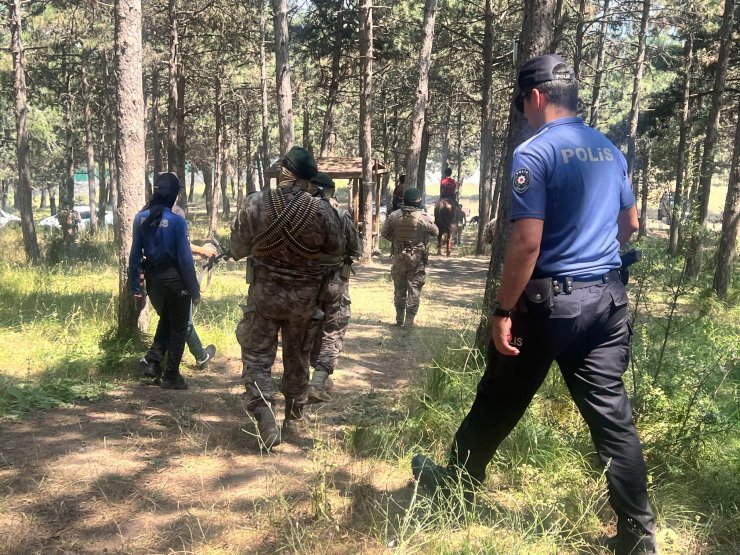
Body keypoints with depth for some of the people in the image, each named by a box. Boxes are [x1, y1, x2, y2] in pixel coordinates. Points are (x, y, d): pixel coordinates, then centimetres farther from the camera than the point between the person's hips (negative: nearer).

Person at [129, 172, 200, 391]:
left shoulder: (141, 218, -3)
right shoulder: (176, 221, -19)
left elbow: (135, 254, 2)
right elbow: (185, 258, -17)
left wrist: (135, 284, 10)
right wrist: (194, 290, -10)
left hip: (152, 277, 6)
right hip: (174, 278, -6)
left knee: (165, 319, 28)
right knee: (179, 327, 9)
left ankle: (153, 358, 14)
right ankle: (171, 376, 13)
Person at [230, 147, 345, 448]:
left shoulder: (255, 203, -13)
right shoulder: (321, 209, -13)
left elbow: (237, 250, -4)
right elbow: (337, 249, 1)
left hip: (264, 291, -1)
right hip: (304, 295, 1)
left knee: (257, 356, 8)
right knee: (297, 358, 18)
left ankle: (264, 416, -10)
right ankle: (294, 418, 31)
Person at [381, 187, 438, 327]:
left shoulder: (394, 215, -5)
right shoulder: (423, 217, -12)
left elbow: (384, 233, 3)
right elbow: (435, 232, 1)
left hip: (399, 256, 3)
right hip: (417, 258, -3)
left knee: (399, 289, 15)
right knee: (414, 289, 5)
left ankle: (399, 319, 21)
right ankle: (409, 320, 4)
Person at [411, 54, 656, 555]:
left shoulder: (535, 153, -13)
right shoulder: (611, 151, 10)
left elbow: (527, 242, -21)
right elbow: (630, 224, 21)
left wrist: (504, 311, -15)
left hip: (550, 301, -6)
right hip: (608, 299, 6)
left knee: (498, 402, 12)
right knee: (612, 413, 8)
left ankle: (458, 479, 33)